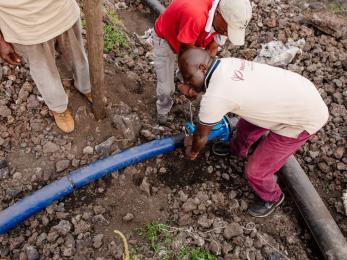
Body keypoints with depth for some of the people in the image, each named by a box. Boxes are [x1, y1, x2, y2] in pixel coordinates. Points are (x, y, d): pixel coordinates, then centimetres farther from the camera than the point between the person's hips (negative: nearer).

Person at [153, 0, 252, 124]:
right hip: (165, 38, -5)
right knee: (165, 87, -5)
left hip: (192, 39, 6)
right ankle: (163, 110, 26)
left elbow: (212, 48, -13)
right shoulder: (195, 14, -47)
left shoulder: (227, 18, -24)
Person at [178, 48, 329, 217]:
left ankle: (271, 198, 33)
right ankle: (237, 149, 58)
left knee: (255, 170, 2)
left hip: (304, 118, -8)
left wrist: (192, 151, 12)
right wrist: (194, 91, -2)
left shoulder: (214, 97, -28)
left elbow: (201, 136, -10)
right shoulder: (226, 63, -5)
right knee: (246, 124, 26)